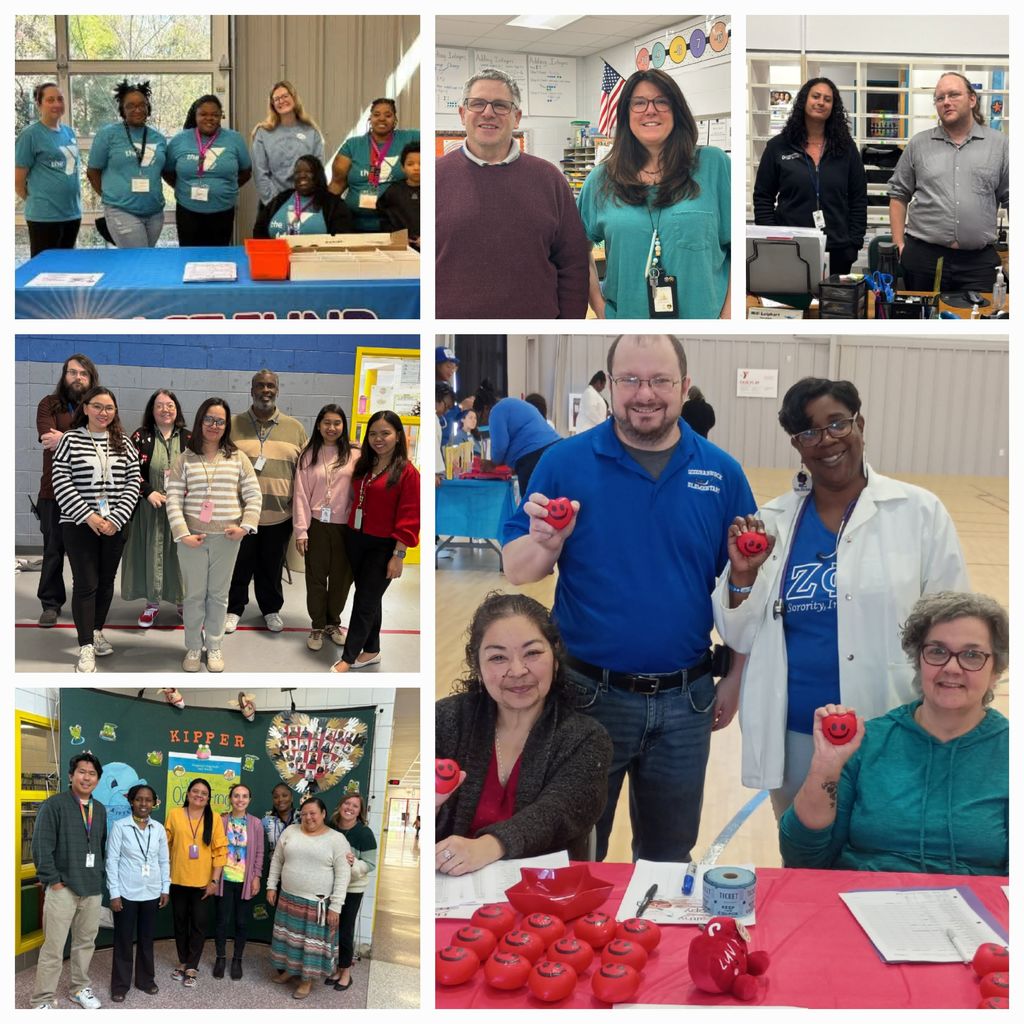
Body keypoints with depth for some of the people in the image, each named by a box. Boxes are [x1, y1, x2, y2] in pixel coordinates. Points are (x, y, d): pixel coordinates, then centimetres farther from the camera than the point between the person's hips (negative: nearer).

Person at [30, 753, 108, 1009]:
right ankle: (42, 1001, 5)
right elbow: (41, 846, -11)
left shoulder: (100, 810, 12)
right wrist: (53, 880, -13)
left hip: (93, 889, 6)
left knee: (86, 943, 14)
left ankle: (80, 988, 30)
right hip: (63, 888, -6)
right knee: (53, 948, -3)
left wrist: (99, 876, 9)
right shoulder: (53, 805, -7)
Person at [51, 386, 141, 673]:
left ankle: (97, 631, 28)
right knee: (85, 584, -4)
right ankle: (86, 648, -2)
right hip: (79, 524, -3)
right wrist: (88, 516, -15)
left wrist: (117, 519, -9)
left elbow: (133, 482, 3)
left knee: (106, 581, 11)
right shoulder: (70, 439, -2)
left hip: (115, 525, 3)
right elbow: (61, 482, -8)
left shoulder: (123, 442, 6)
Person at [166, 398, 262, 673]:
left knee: (218, 595, 11)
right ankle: (193, 648, 21)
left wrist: (246, 526, -9)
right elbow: (173, 500, -4)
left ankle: (214, 647, 23)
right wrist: (182, 534, -13)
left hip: (226, 538, 1)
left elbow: (254, 496, 3)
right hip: (192, 537, -1)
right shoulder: (184, 459, 0)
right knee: (194, 595, 8)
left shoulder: (238, 458, 4)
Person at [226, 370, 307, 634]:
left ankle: (271, 609, 31)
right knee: (238, 565, 9)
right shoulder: (233, 425, 1)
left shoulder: (295, 428, 4)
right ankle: (233, 609, 25)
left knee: (272, 566, 13)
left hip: (279, 514, 1)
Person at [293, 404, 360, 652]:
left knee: (341, 577, 10)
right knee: (316, 578, 7)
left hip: (345, 527, 0)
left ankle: (333, 623, 29)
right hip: (317, 526, 0)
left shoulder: (354, 455, -3)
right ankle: (317, 626, 21)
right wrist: (301, 531, -6)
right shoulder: (308, 455, 1)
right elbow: (301, 495, -1)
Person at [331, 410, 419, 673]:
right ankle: (371, 651, 28)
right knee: (368, 598, 16)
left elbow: (409, 518, -15)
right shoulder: (362, 465, 7)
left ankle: (347, 658, 8)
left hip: (383, 546, -7)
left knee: (366, 602, 1)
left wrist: (398, 555, -17)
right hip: (354, 539, 7)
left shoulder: (407, 472, -14)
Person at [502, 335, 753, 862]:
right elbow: (516, 572, -4)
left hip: (686, 699, 2)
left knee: (669, 853, 20)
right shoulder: (565, 462, -6)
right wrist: (546, 544, -24)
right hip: (588, 693, -2)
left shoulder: (722, 472, 0)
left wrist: (735, 678, 3)